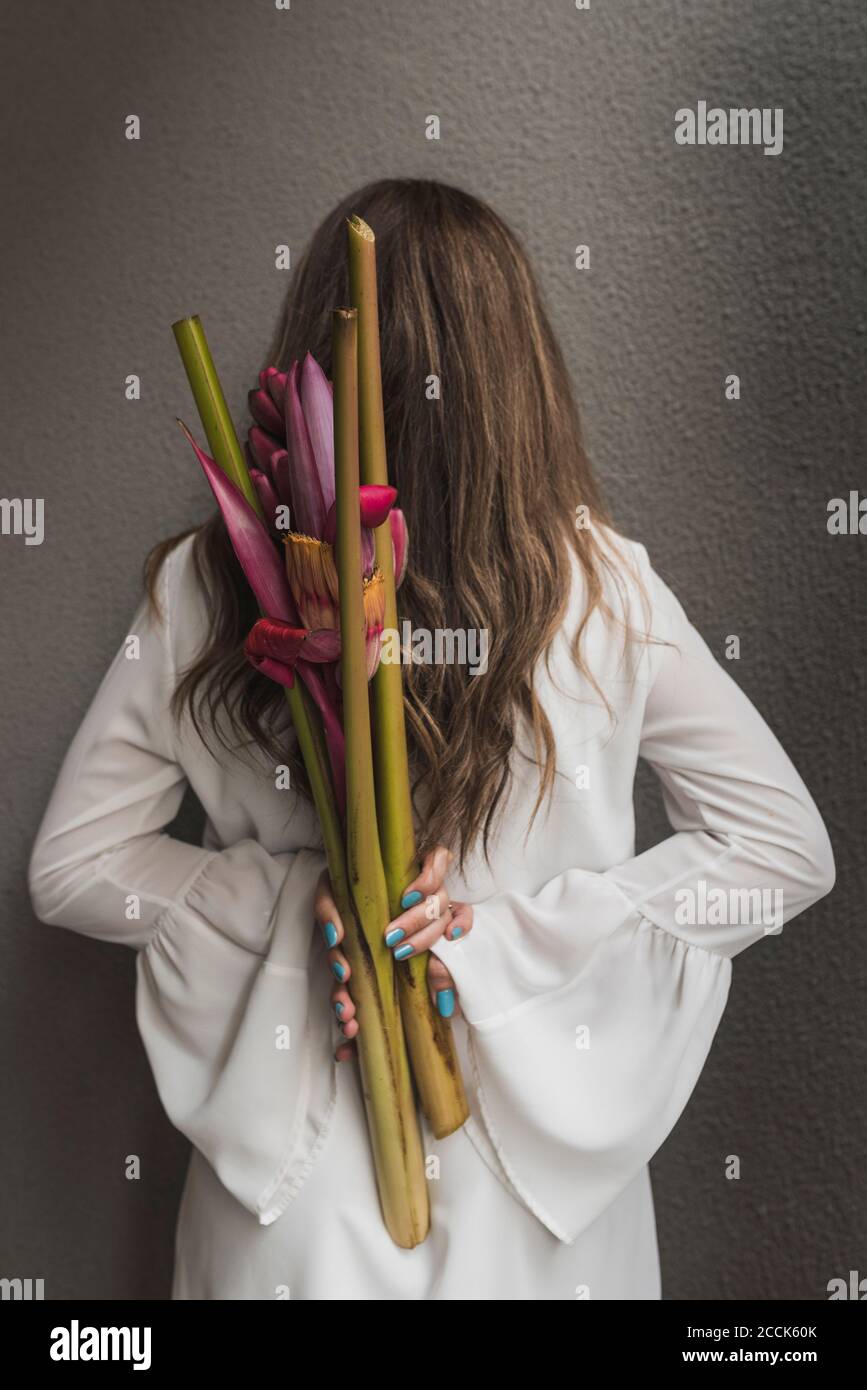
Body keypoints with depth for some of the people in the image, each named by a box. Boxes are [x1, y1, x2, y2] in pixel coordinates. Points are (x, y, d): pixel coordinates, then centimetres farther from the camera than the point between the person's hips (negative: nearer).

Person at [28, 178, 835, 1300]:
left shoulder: (201, 589, -14)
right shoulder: (601, 589, -16)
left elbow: (72, 865, -5)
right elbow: (786, 848, -8)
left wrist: (295, 897, -13)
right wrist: (504, 935, -14)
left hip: (294, 1173, 1)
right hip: (542, 1178, 0)